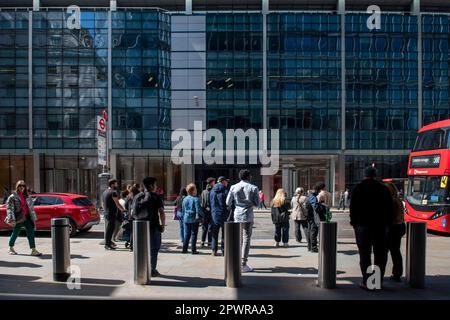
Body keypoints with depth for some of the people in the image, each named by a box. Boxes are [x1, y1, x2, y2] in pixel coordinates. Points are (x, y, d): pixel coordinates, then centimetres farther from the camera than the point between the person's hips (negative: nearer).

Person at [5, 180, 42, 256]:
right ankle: (11, 248, 30)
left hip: (27, 218, 4)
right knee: (15, 233, 8)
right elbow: (10, 209, -7)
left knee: (31, 233, -4)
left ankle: (33, 250, -6)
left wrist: (33, 218, 15)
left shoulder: (27, 197, 13)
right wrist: (11, 219, -16)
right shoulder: (12, 197, -2)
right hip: (18, 218, -4)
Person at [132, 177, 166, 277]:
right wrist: (163, 225, -6)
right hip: (153, 226, -5)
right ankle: (152, 270, 6)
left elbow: (133, 212, 12)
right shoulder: (156, 197, -9)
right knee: (154, 249, 6)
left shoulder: (137, 197, 9)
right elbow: (161, 212, -14)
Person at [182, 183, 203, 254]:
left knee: (186, 234, 13)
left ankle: (184, 249, 14)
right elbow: (198, 209, -15)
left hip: (186, 219, 5)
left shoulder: (185, 199, 6)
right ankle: (193, 250, 6)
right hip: (194, 219, -5)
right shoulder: (195, 199, -14)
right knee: (194, 234, 3)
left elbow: (183, 210, 14)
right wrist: (203, 215, 0)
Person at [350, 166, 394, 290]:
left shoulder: (358, 188, -1)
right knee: (380, 253, 10)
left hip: (363, 224, -2)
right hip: (381, 225, 3)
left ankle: (367, 282, -4)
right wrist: (388, 222, 12)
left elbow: (353, 208, -4)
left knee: (365, 253, 0)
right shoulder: (384, 188, 6)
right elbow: (390, 208, 7)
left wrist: (354, 222, 3)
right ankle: (378, 281, 12)